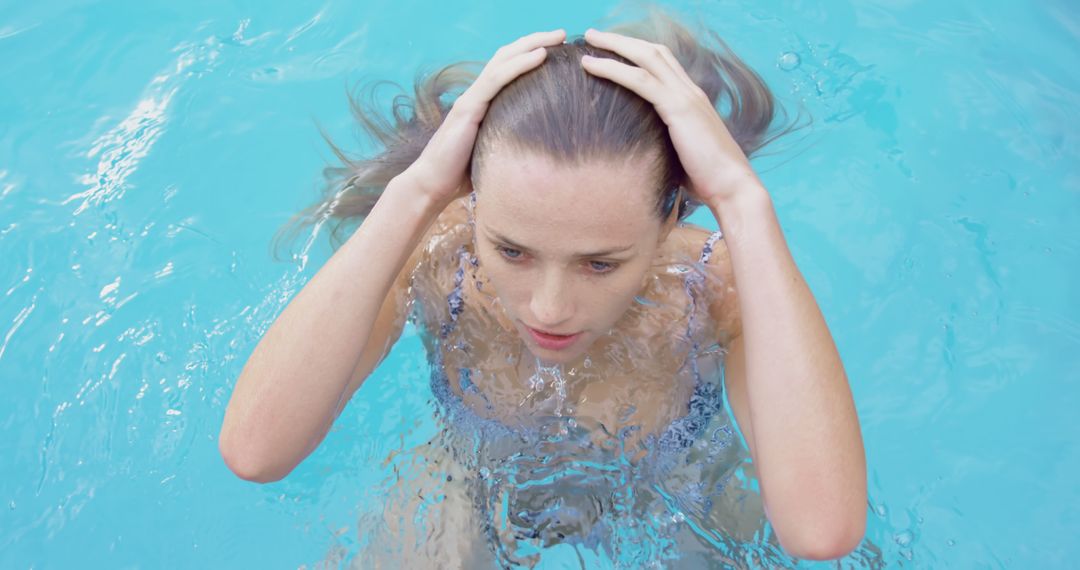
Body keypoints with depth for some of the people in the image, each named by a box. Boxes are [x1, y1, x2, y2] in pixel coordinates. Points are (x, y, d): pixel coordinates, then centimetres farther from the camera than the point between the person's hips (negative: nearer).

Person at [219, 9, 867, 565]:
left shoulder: (720, 286, -31)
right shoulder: (432, 253, -29)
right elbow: (255, 451, -40)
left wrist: (741, 199, -46)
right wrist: (415, 191, -42)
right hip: (472, 503, 0)